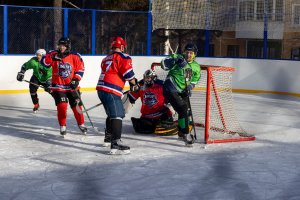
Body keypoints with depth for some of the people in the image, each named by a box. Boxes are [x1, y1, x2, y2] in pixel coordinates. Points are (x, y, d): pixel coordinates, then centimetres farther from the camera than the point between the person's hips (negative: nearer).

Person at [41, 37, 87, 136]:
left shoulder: (75, 57, -9)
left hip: (72, 86, 1)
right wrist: (51, 57, -28)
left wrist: (76, 80, -14)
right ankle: (63, 126, 5)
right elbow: (44, 62, -11)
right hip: (58, 86, -1)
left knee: (76, 106, 6)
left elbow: (80, 69, -3)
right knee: (62, 105, -13)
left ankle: (81, 124, 27)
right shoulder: (54, 54, -7)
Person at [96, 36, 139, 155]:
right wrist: (134, 85, 6)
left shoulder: (106, 59, 23)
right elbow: (128, 74, -11)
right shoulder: (122, 57, -3)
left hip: (101, 89, 9)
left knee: (112, 114, 25)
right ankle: (116, 144, -24)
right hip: (111, 91, -9)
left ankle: (108, 138, 38)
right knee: (117, 116, -13)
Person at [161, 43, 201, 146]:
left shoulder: (196, 67, 6)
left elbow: (194, 80, 15)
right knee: (182, 109, -17)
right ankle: (185, 134, -9)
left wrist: (190, 87, -5)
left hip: (182, 91, 8)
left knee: (186, 109, 18)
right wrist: (175, 60, -34)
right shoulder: (178, 58, -11)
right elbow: (164, 64, -20)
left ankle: (181, 132, 38)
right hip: (171, 90, -8)